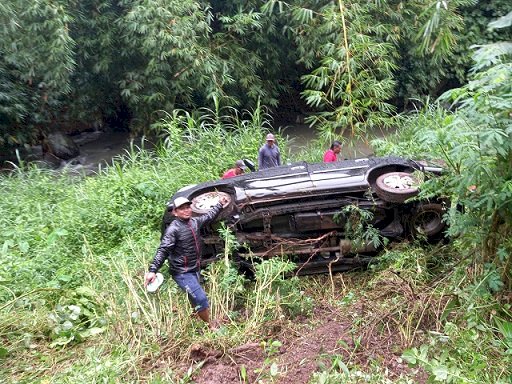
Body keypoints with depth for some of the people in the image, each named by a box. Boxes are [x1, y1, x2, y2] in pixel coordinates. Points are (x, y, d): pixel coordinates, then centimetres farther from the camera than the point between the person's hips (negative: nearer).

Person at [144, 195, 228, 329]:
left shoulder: (195, 221, 2)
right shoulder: (173, 229, -19)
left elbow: (208, 216, 22)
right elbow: (163, 250, -23)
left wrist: (220, 204, 31)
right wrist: (153, 270, -31)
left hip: (195, 269, 8)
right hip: (182, 273, -8)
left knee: (195, 299, 20)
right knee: (201, 299, -9)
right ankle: (211, 327, 9)